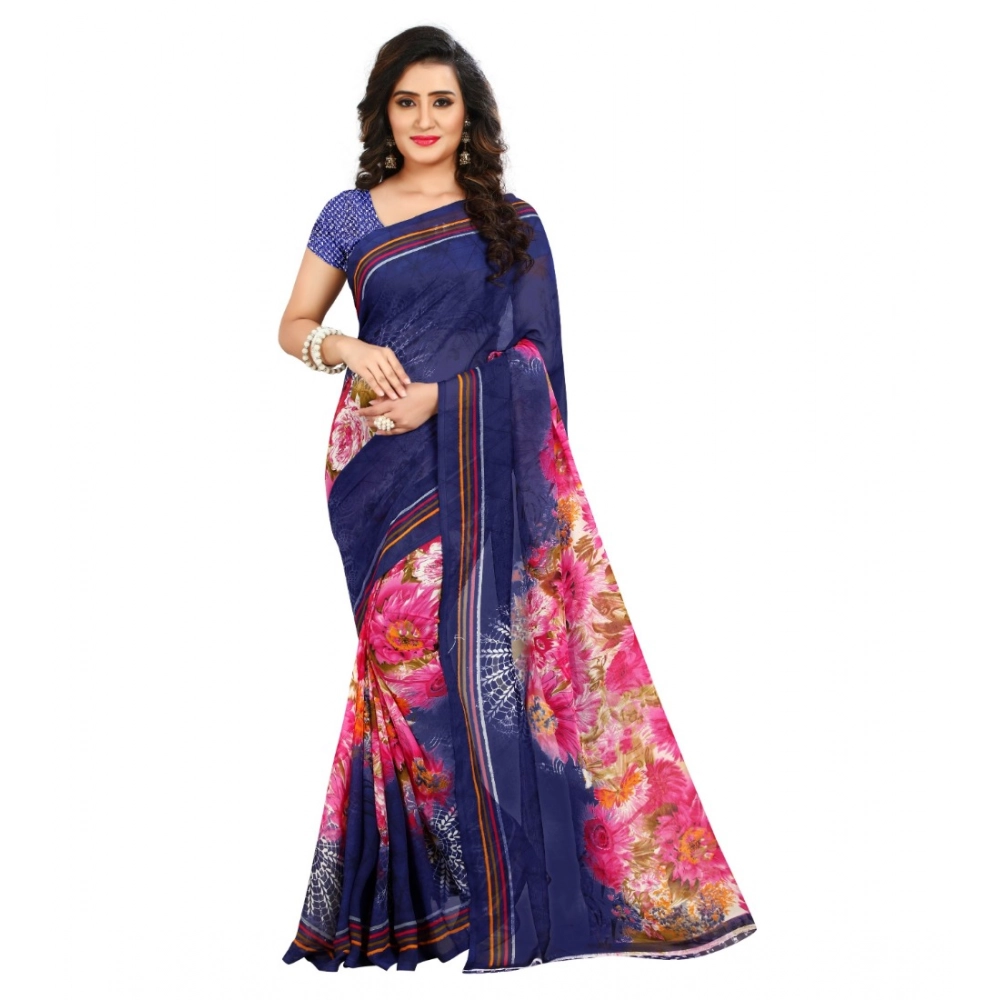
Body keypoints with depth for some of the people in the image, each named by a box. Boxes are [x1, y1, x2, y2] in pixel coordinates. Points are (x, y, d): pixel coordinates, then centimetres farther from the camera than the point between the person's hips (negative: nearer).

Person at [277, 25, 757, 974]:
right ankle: (426, 885, 3)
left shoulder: (512, 223, 9)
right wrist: (346, 349, -8)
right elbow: (293, 326, 14)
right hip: (389, 468, 0)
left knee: (492, 643, -6)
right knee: (412, 652, -6)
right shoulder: (350, 216, 11)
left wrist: (439, 394, -11)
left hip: (490, 464, 0)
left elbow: (529, 352, 3)